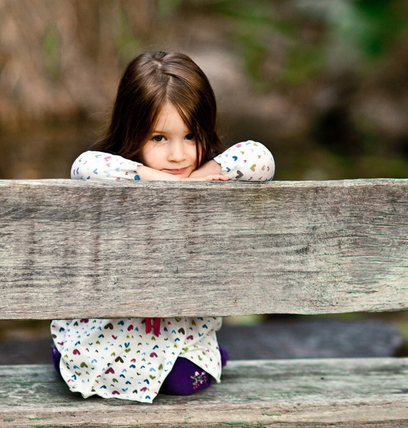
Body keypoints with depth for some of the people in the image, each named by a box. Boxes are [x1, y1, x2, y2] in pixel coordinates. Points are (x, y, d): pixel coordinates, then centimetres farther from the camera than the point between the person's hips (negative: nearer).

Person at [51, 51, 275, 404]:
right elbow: (85, 166, -34)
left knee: (185, 380, -19)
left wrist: (209, 171, -23)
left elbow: (262, 159, -16)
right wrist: (154, 176, -32)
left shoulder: (210, 187, -6)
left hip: (185, 322, 1)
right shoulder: (122, 183, -14)